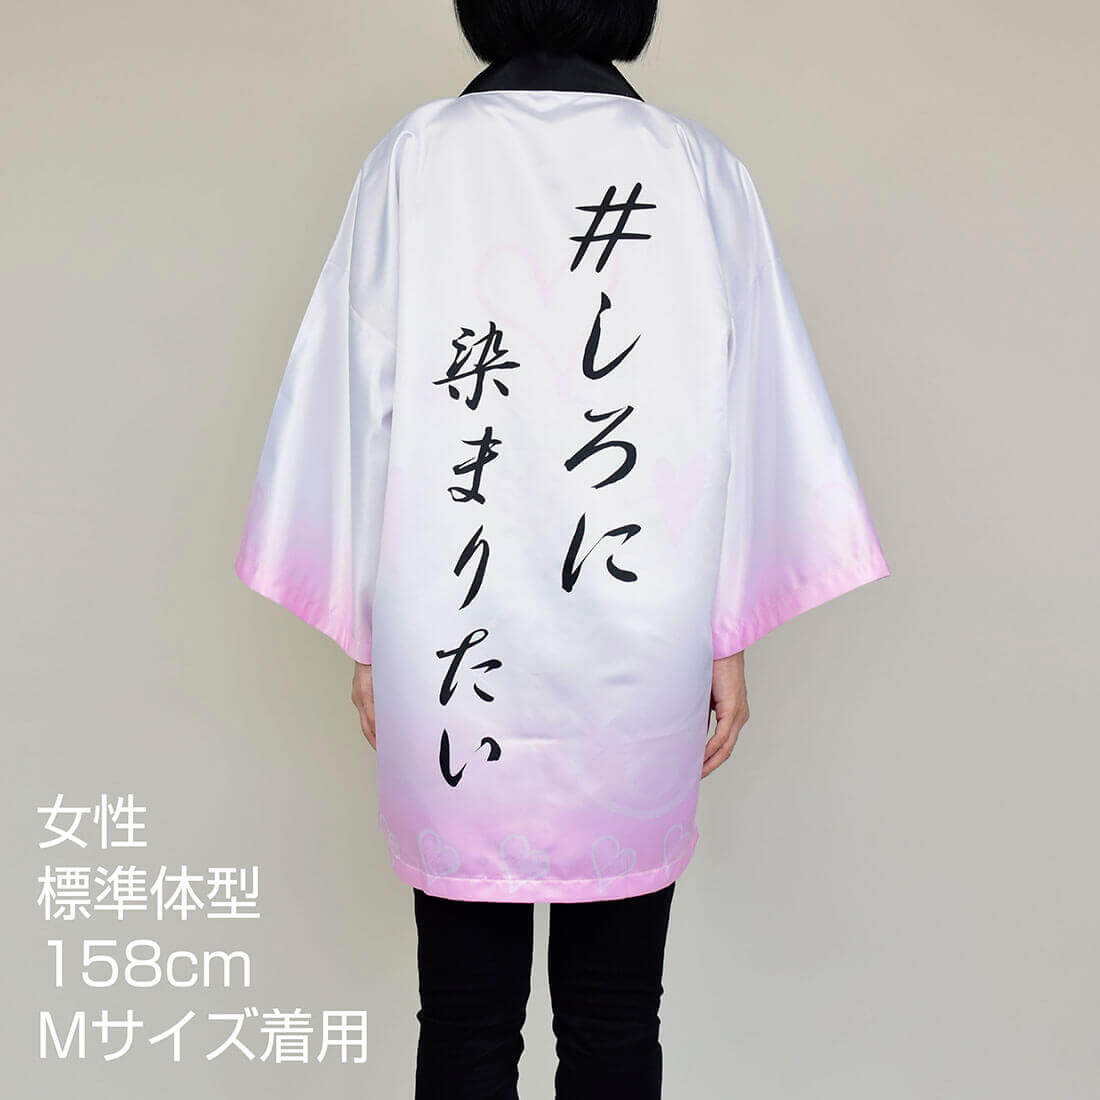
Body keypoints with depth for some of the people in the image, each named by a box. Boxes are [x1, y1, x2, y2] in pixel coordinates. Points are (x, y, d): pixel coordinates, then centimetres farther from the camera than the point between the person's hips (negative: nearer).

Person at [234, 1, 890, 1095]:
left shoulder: (414, 156, 0)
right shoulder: (701, 169, 1)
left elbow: (362, 406, -1)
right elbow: (742, 422, 0)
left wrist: (364, 634, 7)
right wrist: (730, 637, 7)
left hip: (451, 650, 0)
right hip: (642, 657, 1)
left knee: (466, 1012, 12)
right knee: (615, 1012, 14)